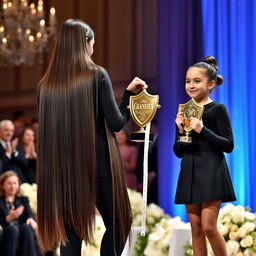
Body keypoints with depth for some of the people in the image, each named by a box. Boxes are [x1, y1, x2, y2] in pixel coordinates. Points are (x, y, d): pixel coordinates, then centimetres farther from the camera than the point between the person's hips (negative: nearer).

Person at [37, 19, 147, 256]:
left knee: (70, 230, 7)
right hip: (99, 163, -4)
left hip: (62, 167, 4)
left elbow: (45, 128, 10)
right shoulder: (97, 75, -7)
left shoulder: (46, 83, 4)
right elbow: (117, 123, -9)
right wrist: (129, 94, 5)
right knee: (117, 223, 10)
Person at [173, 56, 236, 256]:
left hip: (211, 173, -5)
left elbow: (229, 145, -8)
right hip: (189, 173, 5)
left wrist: (202, 130, -19)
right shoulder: (183, 111, 11)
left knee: (208, 227, -11)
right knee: (196, 229, 6)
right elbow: (178, 152, 13)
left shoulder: (218, 109, -3)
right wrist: (181, 131, -6)